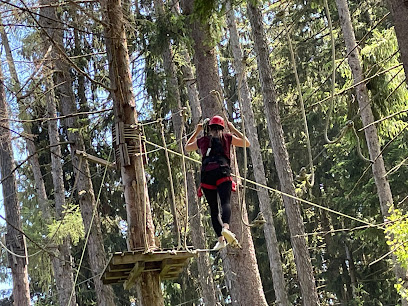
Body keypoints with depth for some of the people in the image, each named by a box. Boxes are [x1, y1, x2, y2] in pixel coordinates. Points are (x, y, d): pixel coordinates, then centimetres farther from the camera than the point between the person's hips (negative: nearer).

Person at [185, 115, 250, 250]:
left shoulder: (202, 140, 22)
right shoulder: (227, 137, 17)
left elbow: (187, 147, 41)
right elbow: (247, 143, 27)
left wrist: (197, 131, 45)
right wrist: (233, 129, 33)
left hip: (206, 175, 2)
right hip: (222, 173, -2)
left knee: (213, 208, 6)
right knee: (225, 202, -17)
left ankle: (220, 238, -5)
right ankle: (225, 227, -45)